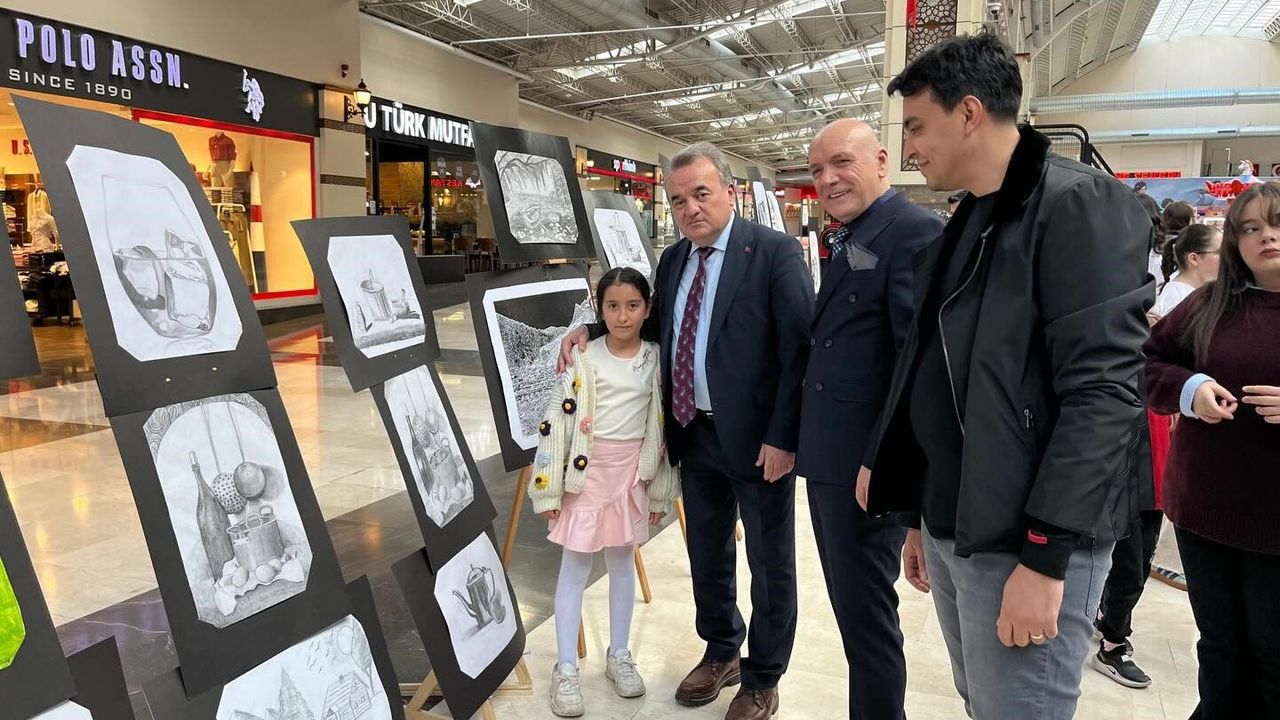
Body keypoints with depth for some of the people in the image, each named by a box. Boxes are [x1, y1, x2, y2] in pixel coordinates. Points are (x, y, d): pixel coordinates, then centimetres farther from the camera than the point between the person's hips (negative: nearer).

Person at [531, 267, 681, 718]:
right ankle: (566, 668, 14)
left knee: (622, 562, 15)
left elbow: (664, 424, 5)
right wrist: (548, 488, -10)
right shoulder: (583, 357, -8)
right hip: (586, 472, -3)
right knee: (575, 566, 4)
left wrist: (661, 490, 6)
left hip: (633, 474, 3)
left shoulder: (657, 359, 0)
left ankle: (618, 655, 30)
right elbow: (556, 421, -9)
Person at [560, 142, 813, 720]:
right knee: (706, 552, 20)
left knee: (769, 562, 11)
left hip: (756, 437, -6)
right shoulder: (673, 259, 8)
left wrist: (783, 436, -20)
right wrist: (593, 329, 5)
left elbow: (800, 349, -16)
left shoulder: (775, 251, -12)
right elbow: (657, 325, 19)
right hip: (694, 434, 6)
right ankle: (721, 653, 42)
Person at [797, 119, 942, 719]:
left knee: (865, 612, 3)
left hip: (866, 464, -9)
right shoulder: (847, 239, 16)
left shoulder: (913, 231, -13)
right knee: (849, 603, 19)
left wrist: (882, 464, -23)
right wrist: (809, 441, 16)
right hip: (828, 459, 9)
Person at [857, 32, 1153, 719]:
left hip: (1026, 542, -8)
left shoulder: (1078, 203, -11)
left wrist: (1044, 556, -21)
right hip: (952, 532, 8)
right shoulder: (967, 224, 14)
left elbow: (1102, 394, -19)